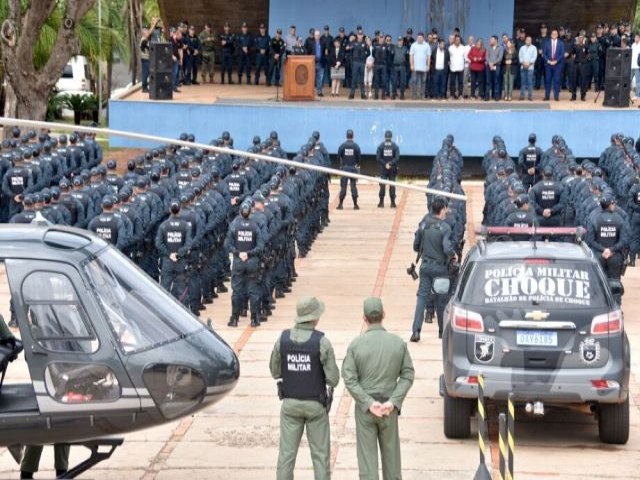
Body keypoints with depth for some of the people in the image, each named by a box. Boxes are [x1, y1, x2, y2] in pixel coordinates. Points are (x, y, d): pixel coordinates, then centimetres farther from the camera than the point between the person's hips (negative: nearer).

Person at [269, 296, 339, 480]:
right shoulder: (322, 342, -17)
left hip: (290, 403, 3)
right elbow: (333, 379, -13)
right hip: (315, 405, -2)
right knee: (320, 454, 8)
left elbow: (275, 371, 5)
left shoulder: (282, 339, -7)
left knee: (287, 453, 7)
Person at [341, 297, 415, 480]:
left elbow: (349, 379, -13)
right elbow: (408, 375, -5)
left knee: (367, 457, 4)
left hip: (364, 409, -2)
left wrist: (369, 403, -13)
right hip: (390, 408, 2)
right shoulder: (398, 343, -4)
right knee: (391, 453, 15)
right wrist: (393, 402, -9)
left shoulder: (356, 344, -10)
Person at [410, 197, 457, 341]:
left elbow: (416, 246, 4)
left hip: (425, 265, 3)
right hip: (440, 267, -3)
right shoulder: (444, 227, -16)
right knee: (440, 299, 11)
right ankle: (442, 331, 24)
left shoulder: (424, 224, -2)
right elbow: (447, 249, -25)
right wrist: (454, 255, -4)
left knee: (422, 296, 3)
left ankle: (416, 330, -10)